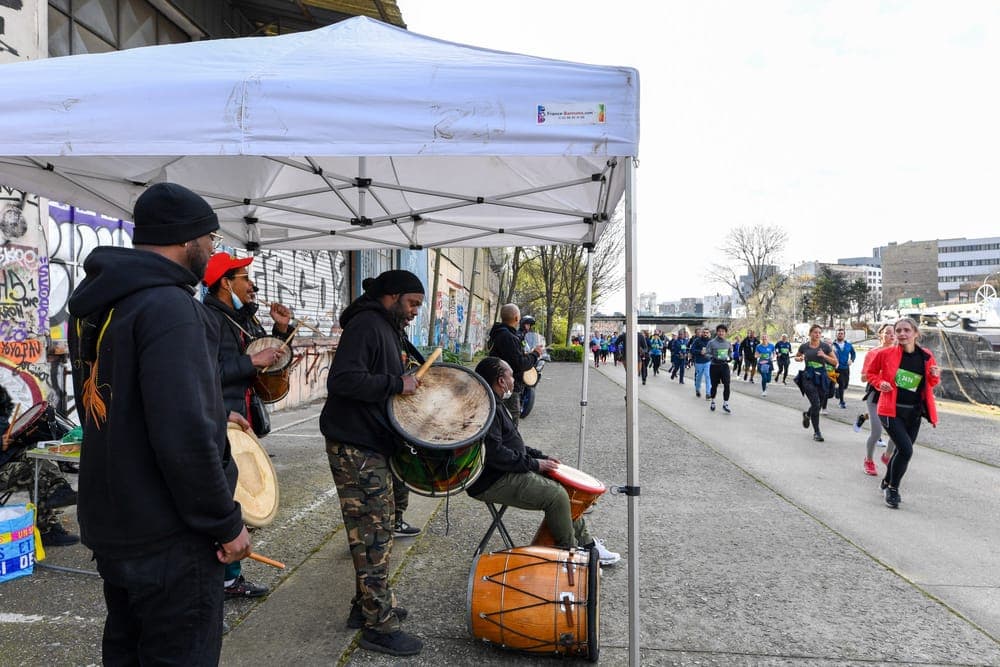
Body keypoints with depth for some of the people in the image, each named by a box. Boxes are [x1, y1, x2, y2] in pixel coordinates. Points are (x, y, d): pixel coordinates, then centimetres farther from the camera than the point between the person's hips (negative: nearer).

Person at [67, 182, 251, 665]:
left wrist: (212, 415, 17)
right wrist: (226, 523, -17)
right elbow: (184, 436, -28)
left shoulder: (93, 305, 7)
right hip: (168, 535, -9)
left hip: (109, 521, 9)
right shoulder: (168, 307, -22)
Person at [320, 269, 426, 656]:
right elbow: (343, 379, -27)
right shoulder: (366, 324, -15)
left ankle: (366, 606, 31)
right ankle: (379, 625, 7)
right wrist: (396, 384, -22)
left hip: (376, 445, 11)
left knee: (378, 531, 18)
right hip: (356, 448, -11)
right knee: (373, 536, -4)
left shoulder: (389, 331, 17)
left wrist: (413, 384, 12)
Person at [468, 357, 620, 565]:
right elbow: (494, 453, -27)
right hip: (492, 483, -11)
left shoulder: (495, 404, 15)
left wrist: (540, 457, 11)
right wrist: (533, 464, -17)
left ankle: (585, 542, 19)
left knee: (563, 487, 10)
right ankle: (570, 554, -2)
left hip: (508, 472, 11)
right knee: (556, 495, -18)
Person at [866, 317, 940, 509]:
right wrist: (880, 383, -13)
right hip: (892, 410, -4)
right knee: (906, 450, -16)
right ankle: (893, 489, 5)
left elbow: (931, 384, 12)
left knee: (902, 450, 16)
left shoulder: (926, 356, -2)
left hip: (914, 413, 4)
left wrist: (934, 376, -10)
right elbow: (871, 373, 6)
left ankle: (887, 482, 40)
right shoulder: (886, 354, -10)